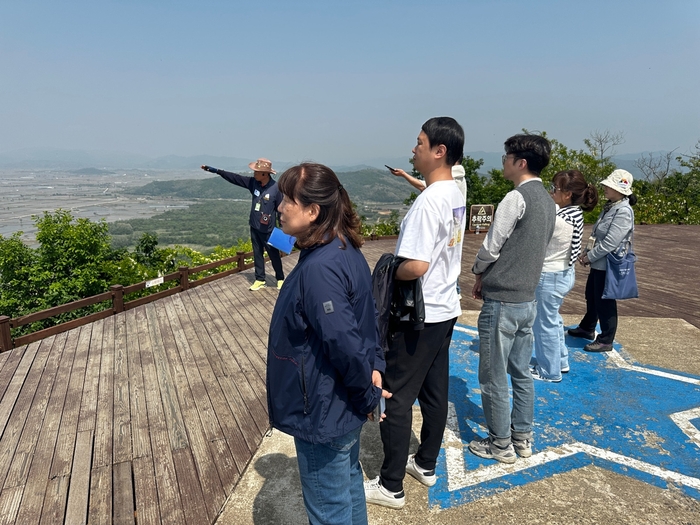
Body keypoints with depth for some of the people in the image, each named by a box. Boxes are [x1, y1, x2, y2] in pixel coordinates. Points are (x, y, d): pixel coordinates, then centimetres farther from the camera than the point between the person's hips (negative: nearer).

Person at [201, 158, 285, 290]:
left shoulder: (276, 188, -20)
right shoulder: (253, 182, -4)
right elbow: (235, 178, 2)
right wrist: (215, 170, 0)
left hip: (268, 230, -6)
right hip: (254, 227, 6)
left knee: (274, 255, 9)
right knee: (257, 254, 13)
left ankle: (280, 279, 26)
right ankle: (260, 280, 25)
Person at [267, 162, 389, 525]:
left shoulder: (318, 270, -30)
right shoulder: (345, 249, 1)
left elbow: (344, 343, -30)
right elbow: (364, 318, 8)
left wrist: (368, 395, -15)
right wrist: (374, 366, 2)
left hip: (324, 413, -9)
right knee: (348, 483, 28)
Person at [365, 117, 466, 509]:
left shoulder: (428, 201, -23)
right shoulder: (455, 195, 7)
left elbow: (416, 266, -28)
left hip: (419, 316, -9)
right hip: (445, 309, 9)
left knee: (396, 397, 3)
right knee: (434, 392, 19)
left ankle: (391, 487, 18)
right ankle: (426, 464, 37)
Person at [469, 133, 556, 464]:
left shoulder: (516, 198, -17)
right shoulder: (548, 201, 9)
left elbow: (490, 247, -15)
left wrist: (479, 275, 4)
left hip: (501, 302, -9)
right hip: (527, 299, 9)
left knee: (493, 378, 5)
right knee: (521, 373, 18)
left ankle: (500, 445, 19)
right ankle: (523, 438, 31)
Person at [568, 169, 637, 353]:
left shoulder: (623, 212, -21)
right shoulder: (610, 206, 9)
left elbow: (610, 243, -25)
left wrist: (589, 257, -15)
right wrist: (586, 252, 3)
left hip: (608, 265, -10)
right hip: (599, 262, 10)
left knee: (605, 303, 3)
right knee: (591, 297, 22)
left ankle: (605, 341, 17)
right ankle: (587, 328, 41)